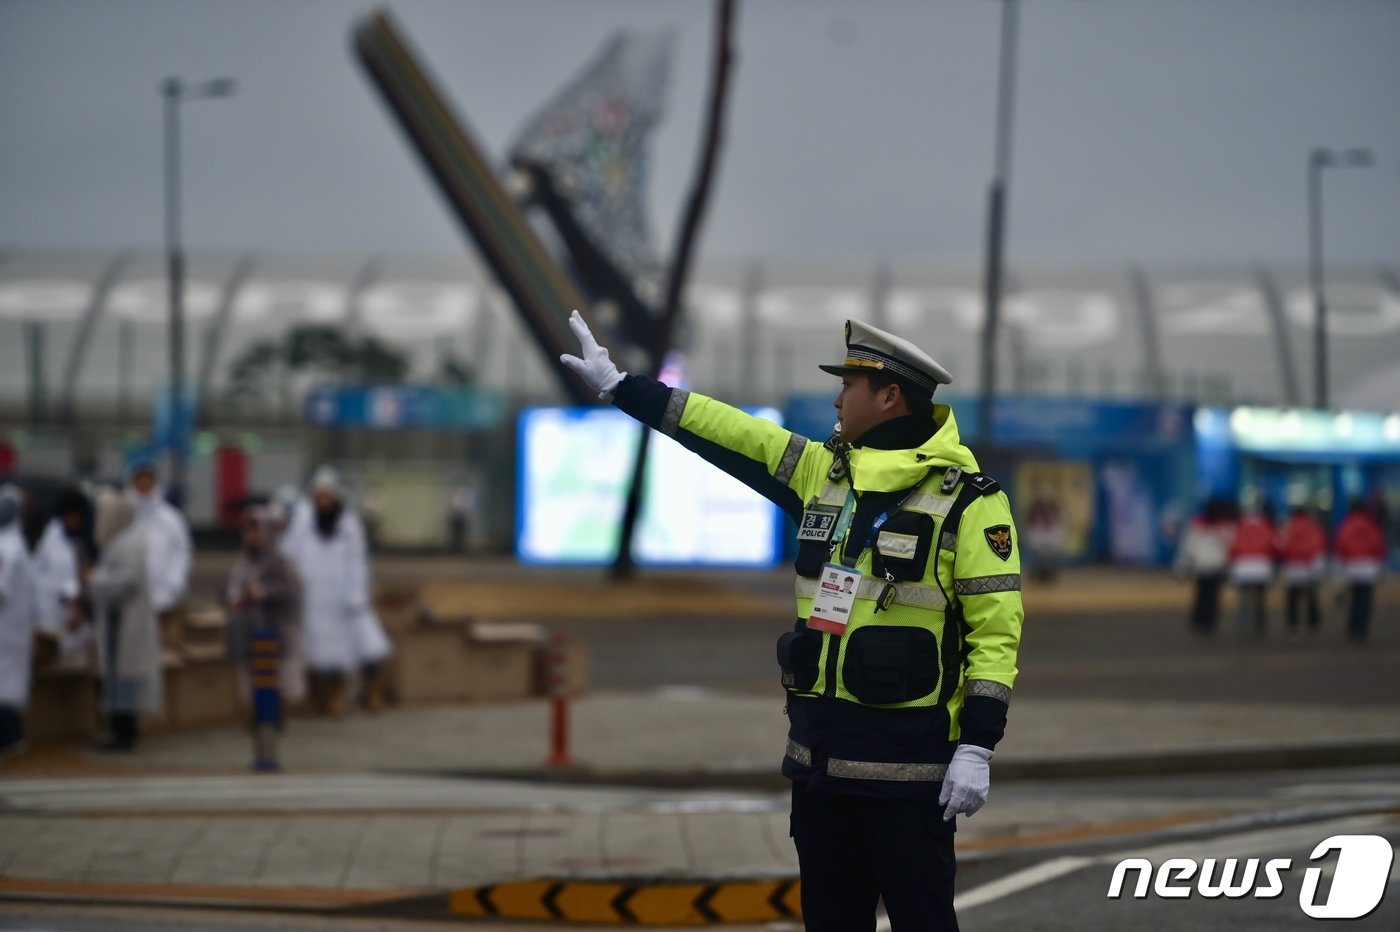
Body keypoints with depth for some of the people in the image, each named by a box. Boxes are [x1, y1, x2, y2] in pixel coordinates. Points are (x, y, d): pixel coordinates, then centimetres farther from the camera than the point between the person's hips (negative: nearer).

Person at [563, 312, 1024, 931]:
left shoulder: (966, 501, -10)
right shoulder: (822, 473, 11)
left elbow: (995, 631, -12)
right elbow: (731, 434, 16)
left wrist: (977, 749, -17)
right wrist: (620, 388, 18)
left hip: (907, 763, -7)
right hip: (820, 753, 7)